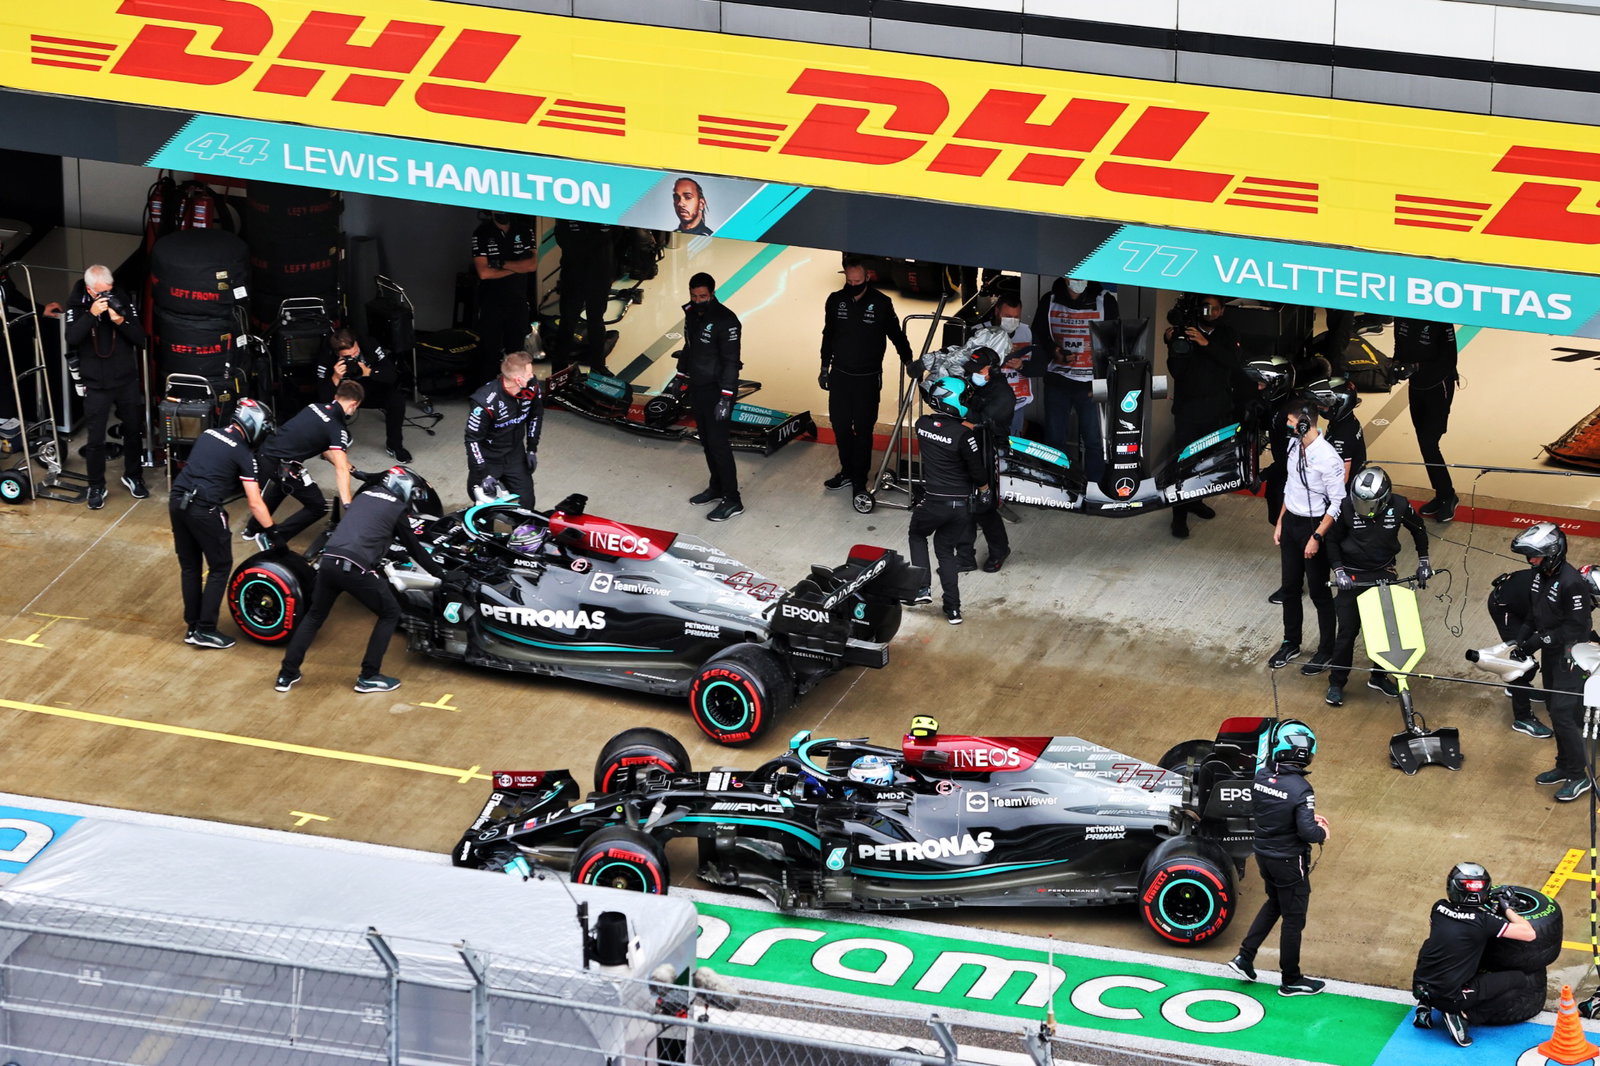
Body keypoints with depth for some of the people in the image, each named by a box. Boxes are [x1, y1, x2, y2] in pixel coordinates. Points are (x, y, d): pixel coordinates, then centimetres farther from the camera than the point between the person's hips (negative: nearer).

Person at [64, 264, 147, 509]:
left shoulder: (122, 300, -5)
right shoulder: (76, 305, -8)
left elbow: (140, 338, -6)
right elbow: (72, 338, -22)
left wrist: (121, 322, -23)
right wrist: (91, 314, -31)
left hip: (127, 381, 2)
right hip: (96, 385, -2)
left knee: (133, 431, 15)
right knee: (95, 438, -2)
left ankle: (133, 477, 34)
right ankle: (96, 487, 11)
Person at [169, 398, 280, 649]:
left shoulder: (209, 434, 15)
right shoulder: (243, 454, -3)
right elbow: (254, 502, -5)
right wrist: (273, 533, 2)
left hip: (177, 499, 7)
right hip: (203, 508, -7)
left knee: (189, 566, 18)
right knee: (220, 567, 7)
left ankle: (192, 626, 22)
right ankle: (205, 630, 4)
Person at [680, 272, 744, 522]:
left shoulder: (725, 320, -20)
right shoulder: (692, 314, 6)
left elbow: (731, 361, -20)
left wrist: (725, 398, -23)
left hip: (716, 389, -8)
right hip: (697, 388, 8)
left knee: (718, 442, -8)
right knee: (706, 440, 16)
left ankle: (732, 501, -3)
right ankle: (717, 487, 30)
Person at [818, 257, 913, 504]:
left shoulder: (881, 303, -9)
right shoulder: (835, 301, 1)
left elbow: (895, 334, 3)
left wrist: (907, 358, -6)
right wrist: (825, 368, 15)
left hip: (868, 379, -4)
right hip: (840, 376, 4)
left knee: (863, 430, -2)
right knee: (840, 425, 9)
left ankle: (859, 480, 5)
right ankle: (847, 471, 26)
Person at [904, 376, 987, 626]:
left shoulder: (922, 425, -8)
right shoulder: (963, 434, -21)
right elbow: (977, 471, -12)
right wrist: (984, 486, 9)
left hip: (933, 500, 1)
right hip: (961, 502, -1)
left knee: (917, 535, 29)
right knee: (945, 549, 17)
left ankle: (922, 588, 15)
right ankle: (952, 608, 14)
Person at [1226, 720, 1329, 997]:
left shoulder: (1261, 776, -7)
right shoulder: (1300, 789, -26)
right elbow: (1307, 832, -29)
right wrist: (1321, 832, -5)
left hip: (1263, 855, 6)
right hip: (1289, 862, -6)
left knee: (1274, 904, 29)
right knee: (1294, 919, 11)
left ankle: (1244, 958, 25)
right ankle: (1290, 980, 23)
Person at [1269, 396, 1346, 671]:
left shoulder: (1327, 458, -25)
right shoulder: (1293, 446, 0)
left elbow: (1338, 503, -21)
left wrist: (1317, 537, -21)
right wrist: (1280, 522, 15)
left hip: (1314, 526, -8)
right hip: (1290, 523, 8)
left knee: (1319, 592, 6)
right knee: (1290, 587, 18)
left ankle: (1326, 651, 21)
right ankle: (1291, 644, 34)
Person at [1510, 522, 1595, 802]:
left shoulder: (1571, 583, -24)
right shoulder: (1540, 577, 5)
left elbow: (1575, 628, -23)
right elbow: (1533, 616, 16)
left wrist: (1540, 640, -23)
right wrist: (1522, 641, 1)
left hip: (1570, 658, -9)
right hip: (1550, 655, 9)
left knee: (1564, 714, -11)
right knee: (1556, 712, 17)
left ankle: (1579, 776, -1)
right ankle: (1565, 767, 30)